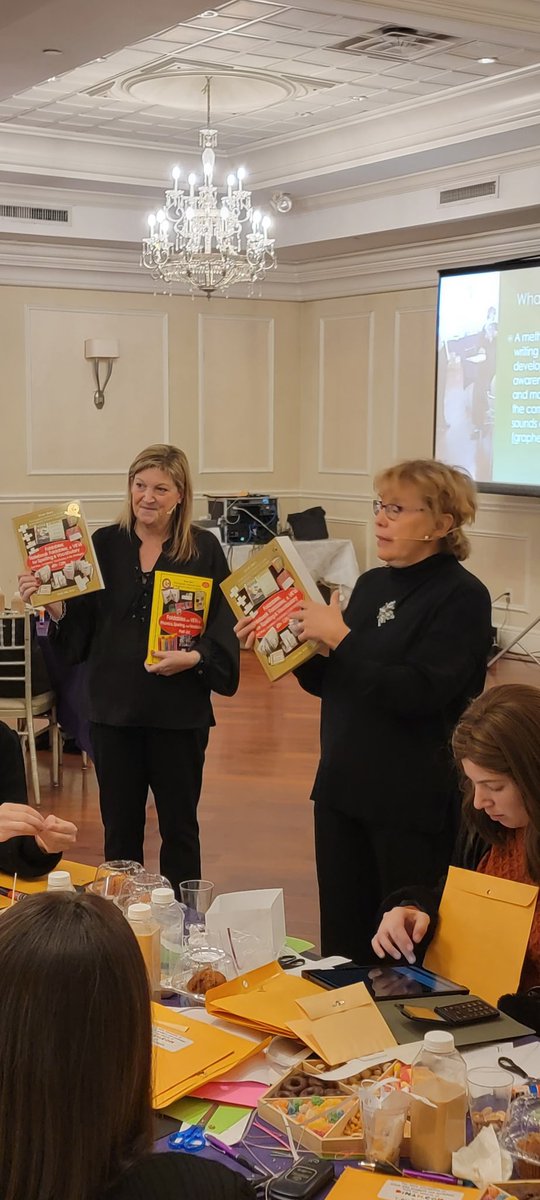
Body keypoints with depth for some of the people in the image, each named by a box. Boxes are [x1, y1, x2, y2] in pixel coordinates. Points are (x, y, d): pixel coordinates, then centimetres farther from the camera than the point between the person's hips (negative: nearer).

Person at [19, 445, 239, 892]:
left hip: (179, 708, -2)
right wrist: (49, 602, -13)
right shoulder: (105, 544, 4)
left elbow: (224, 624, -5)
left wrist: (194, 657, -22)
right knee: (120, 826, 11)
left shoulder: (204, 549, -3)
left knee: (179, 826, 10)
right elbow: (80, 626, 5)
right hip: (115, 706, 2)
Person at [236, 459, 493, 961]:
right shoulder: (372, 584, 10)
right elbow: (328, 683, 16)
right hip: (343, 787, 7)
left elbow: (419, 693, -23)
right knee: (342, 940, 15)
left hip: (413, 801, -7)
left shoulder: (462, 597, -11)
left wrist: (340, 638, -20)